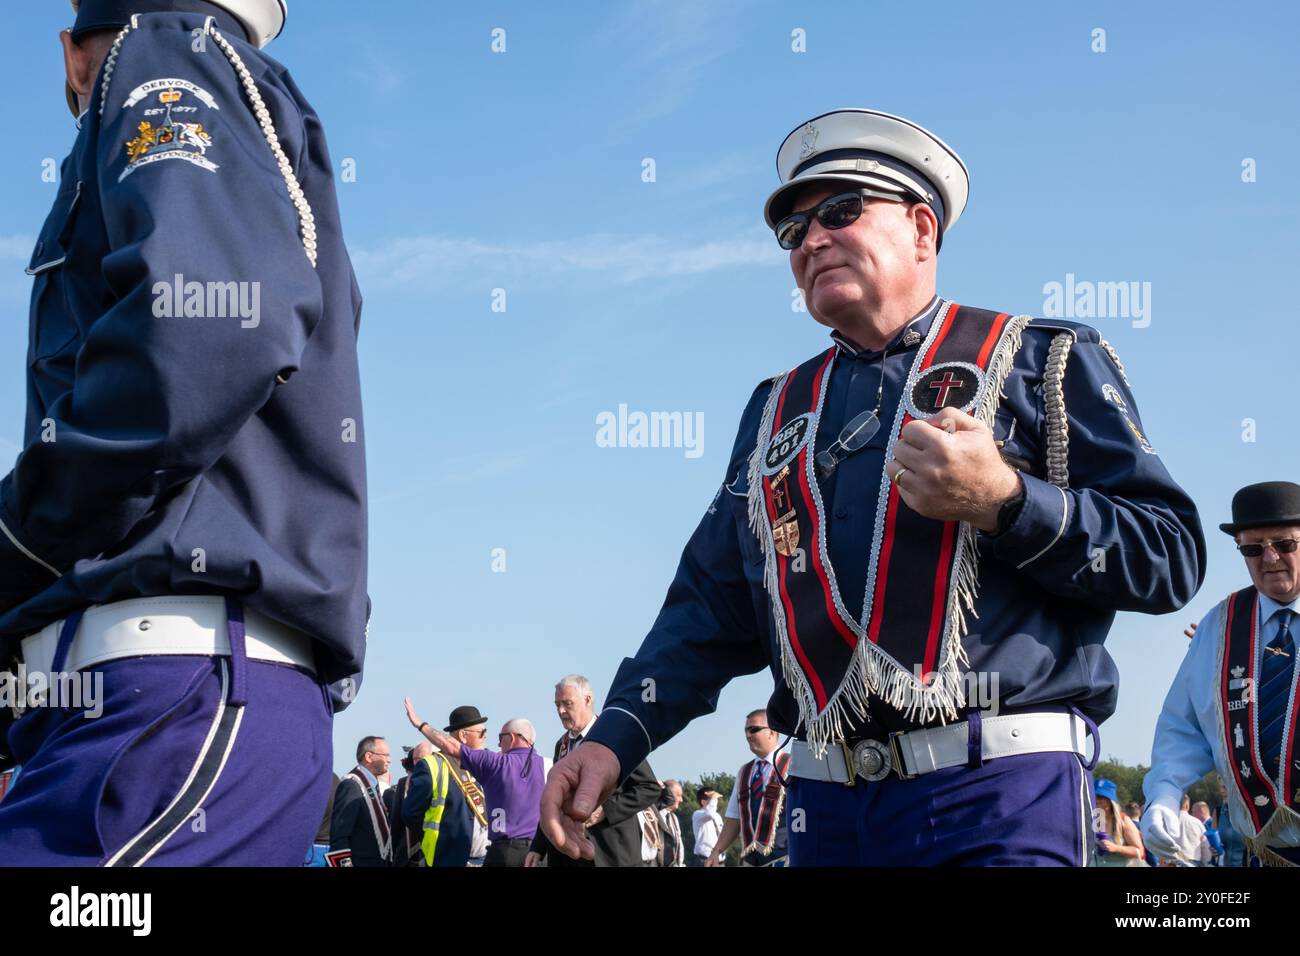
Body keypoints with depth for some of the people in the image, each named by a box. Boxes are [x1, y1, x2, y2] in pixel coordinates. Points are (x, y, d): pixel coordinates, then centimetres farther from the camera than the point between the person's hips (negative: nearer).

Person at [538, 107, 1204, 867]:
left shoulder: (1042, 361, 3)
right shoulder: (777, 408, 18)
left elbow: (1171, 556, -4)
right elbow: (712, 607, 18)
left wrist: (1002, 501, -18)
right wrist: (614, 742, 6)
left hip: (1000, 799, -5)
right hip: (829, 805, 5)